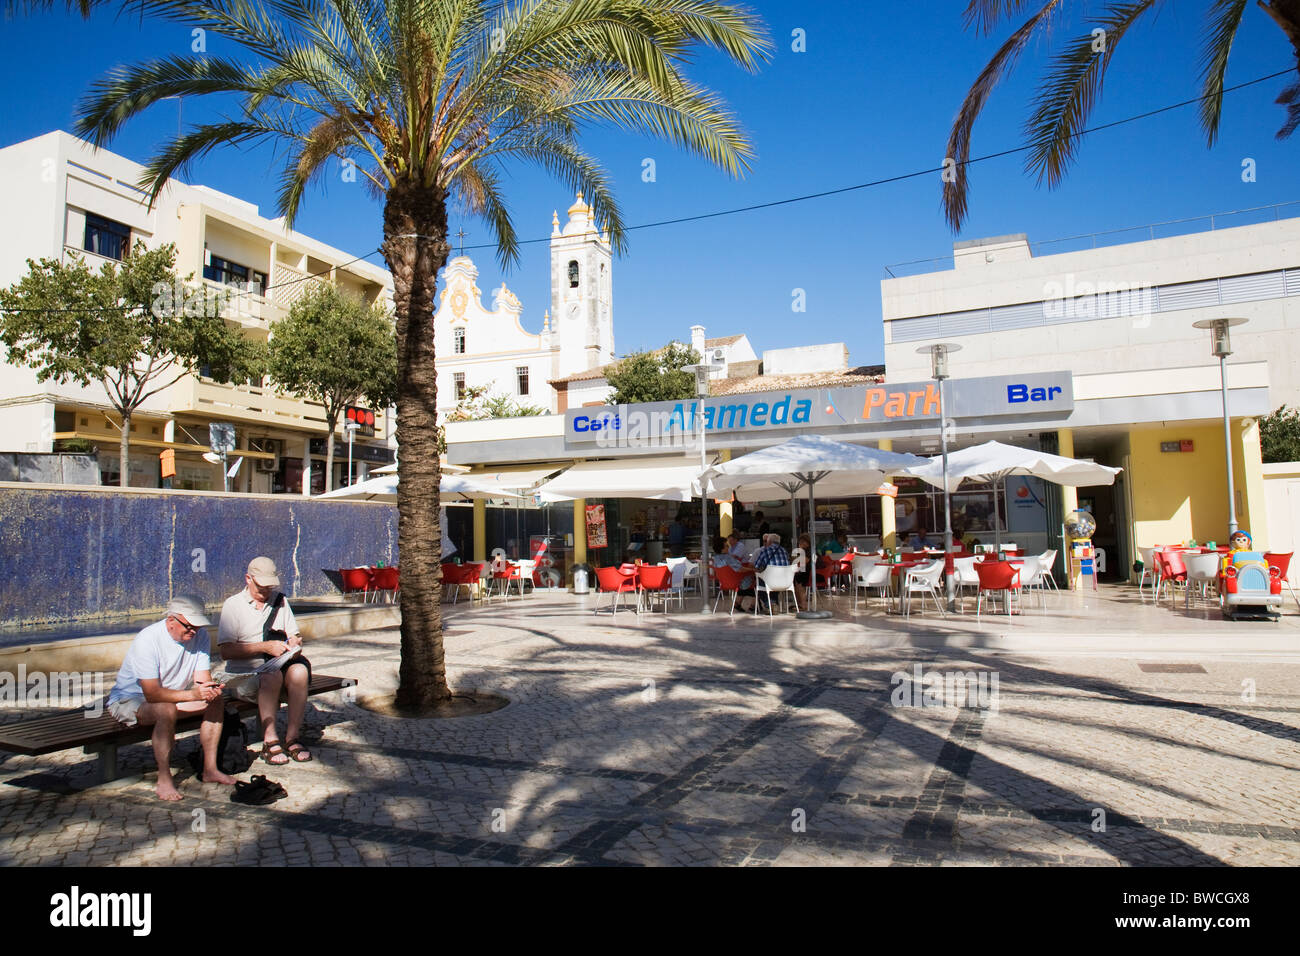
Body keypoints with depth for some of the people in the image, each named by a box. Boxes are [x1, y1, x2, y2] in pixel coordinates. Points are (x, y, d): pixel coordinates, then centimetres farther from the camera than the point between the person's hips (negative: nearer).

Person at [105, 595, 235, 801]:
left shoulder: (200, 635, -9)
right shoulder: (147, 640, -27)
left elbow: (203, 679, -9)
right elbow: (152, 694, -31)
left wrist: (210, 690, -33)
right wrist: (192, 694, -41)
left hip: (171, 695, 6)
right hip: (130, 699, -6)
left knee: (216, 701, -13)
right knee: (167, 710, -36)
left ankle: (210, 769, -7)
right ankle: (164, 780, -24)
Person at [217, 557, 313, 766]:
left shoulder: (280, 601, 15)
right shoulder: (233, 605, 0)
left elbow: (294, 636, 16)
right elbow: (226, 651, -9)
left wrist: (294, 642, -10)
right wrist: (265, 647, -18)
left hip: (278, 665, 4)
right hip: (243, 674, -4)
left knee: (299, 670, -30)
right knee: (272, 676, -36)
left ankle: (292, 739, -25)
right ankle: (270, 742, -27)